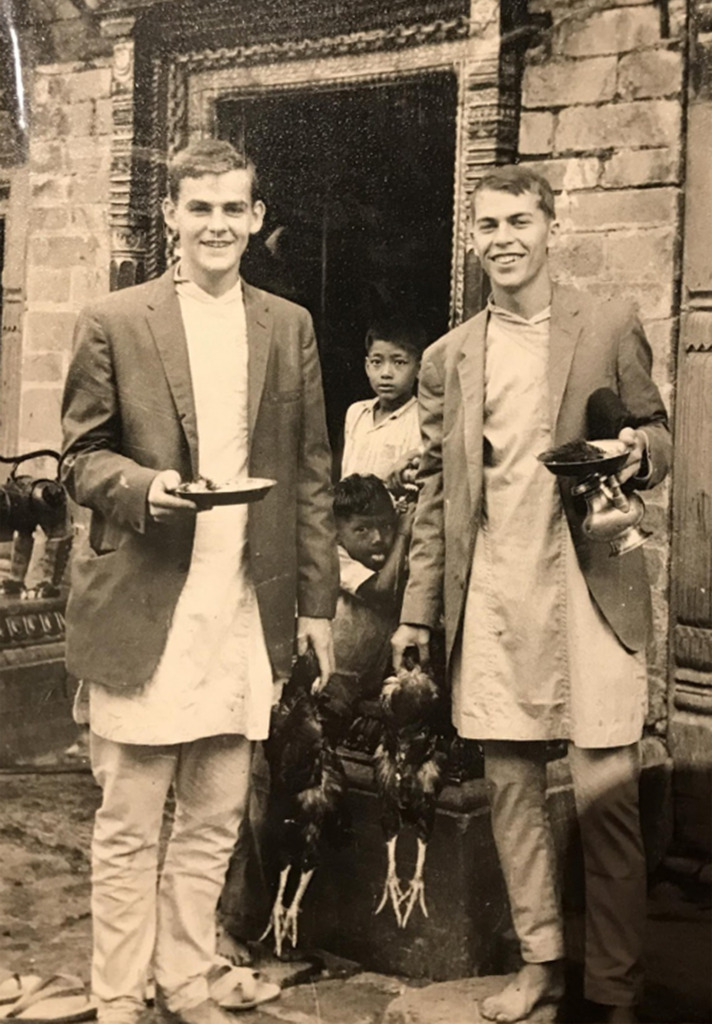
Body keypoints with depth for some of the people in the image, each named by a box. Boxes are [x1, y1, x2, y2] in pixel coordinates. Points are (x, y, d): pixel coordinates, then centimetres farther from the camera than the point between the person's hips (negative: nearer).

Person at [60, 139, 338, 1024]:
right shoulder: (113, 322, 1)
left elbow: (311, 474, 11)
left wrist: (317, 600, 8)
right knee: (128, 824, 5)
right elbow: (79, 458, 3)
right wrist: (143, 485, -18)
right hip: (142, 611, -3)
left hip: (245, 611, 3)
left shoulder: (289, 327, 10)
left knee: (214, 819, 12)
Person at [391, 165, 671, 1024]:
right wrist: (417, 610, 9)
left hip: (588, 593, -3)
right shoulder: (448, 357, 12)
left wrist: (638, 452, -15)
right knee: (511, 785, 9)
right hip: (489, 599, 3)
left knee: (606, 796, -3)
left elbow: (656, 435, 10)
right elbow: (434, 491, 13)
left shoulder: (610, 329, 4)